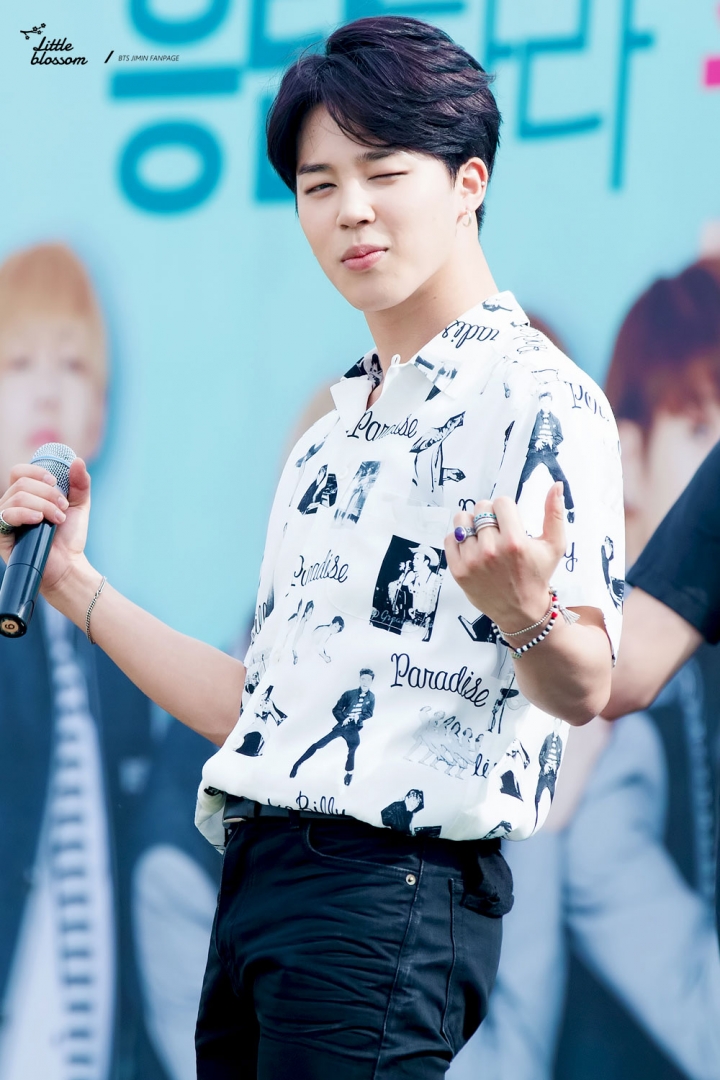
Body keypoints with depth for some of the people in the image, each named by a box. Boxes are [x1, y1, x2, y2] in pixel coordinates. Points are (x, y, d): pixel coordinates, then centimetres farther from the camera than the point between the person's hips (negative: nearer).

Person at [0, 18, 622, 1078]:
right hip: (254, 876, 8)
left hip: (387, 894, -8)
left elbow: (582, 690, -17)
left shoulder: (534, 395, -5)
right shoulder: (336, 429, 20)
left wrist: (527, 613, -38)